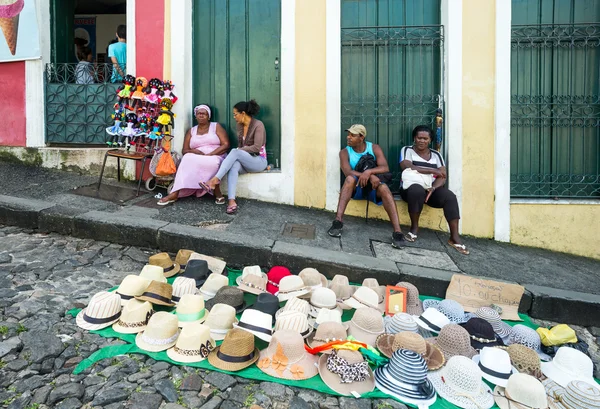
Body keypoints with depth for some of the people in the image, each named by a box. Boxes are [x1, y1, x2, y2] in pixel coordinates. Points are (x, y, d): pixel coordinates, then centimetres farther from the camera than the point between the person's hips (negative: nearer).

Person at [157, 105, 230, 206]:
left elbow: (226, 145, -4)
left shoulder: (216, 127, 7)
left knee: (212, 163, -39)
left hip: (215, 157, -3)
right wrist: (193, 151, -13)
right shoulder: (191, 131, 17)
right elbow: (185, 151, 12)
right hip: (196, 158, 3)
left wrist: (210, 154, -17)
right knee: (187, 159, -31)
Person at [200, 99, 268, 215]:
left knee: (234, 152, -31)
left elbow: (257, 147, -17)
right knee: (234, 165, -31)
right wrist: (238, 151, -2)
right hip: (244, 161, 6)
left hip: (259, 161, -5)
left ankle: (215, 180, -38)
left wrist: (239, 150, -13)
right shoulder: (240, 125, 12)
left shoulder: (258, 125, -10)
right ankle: (232, 201, -44)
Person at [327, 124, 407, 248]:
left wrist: (369, 171, -33)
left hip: (373, 187, 0)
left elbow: (385, 168, -13)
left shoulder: (374, 148, 0)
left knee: (384, 187, -33)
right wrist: (370, 176, -31)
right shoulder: (345, 152, -1)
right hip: (356, 188, 0)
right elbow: (348, 172, -19)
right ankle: (338, 221, -40)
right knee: (350, 178, -33)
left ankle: (397, 232, -41)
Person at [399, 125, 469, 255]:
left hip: (432, 189, 3)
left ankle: (454, 237, -22)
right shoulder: (407, 150, 6)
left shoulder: (436, 155, 15)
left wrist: (433, 188, -19)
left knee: (450, 196, -26)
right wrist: (432, 171, -12)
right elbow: (407, 167, -13)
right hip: (412, 188, -3)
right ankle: (414, 227, -18)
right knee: (417, 190, -38)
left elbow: (442, 177, 3)